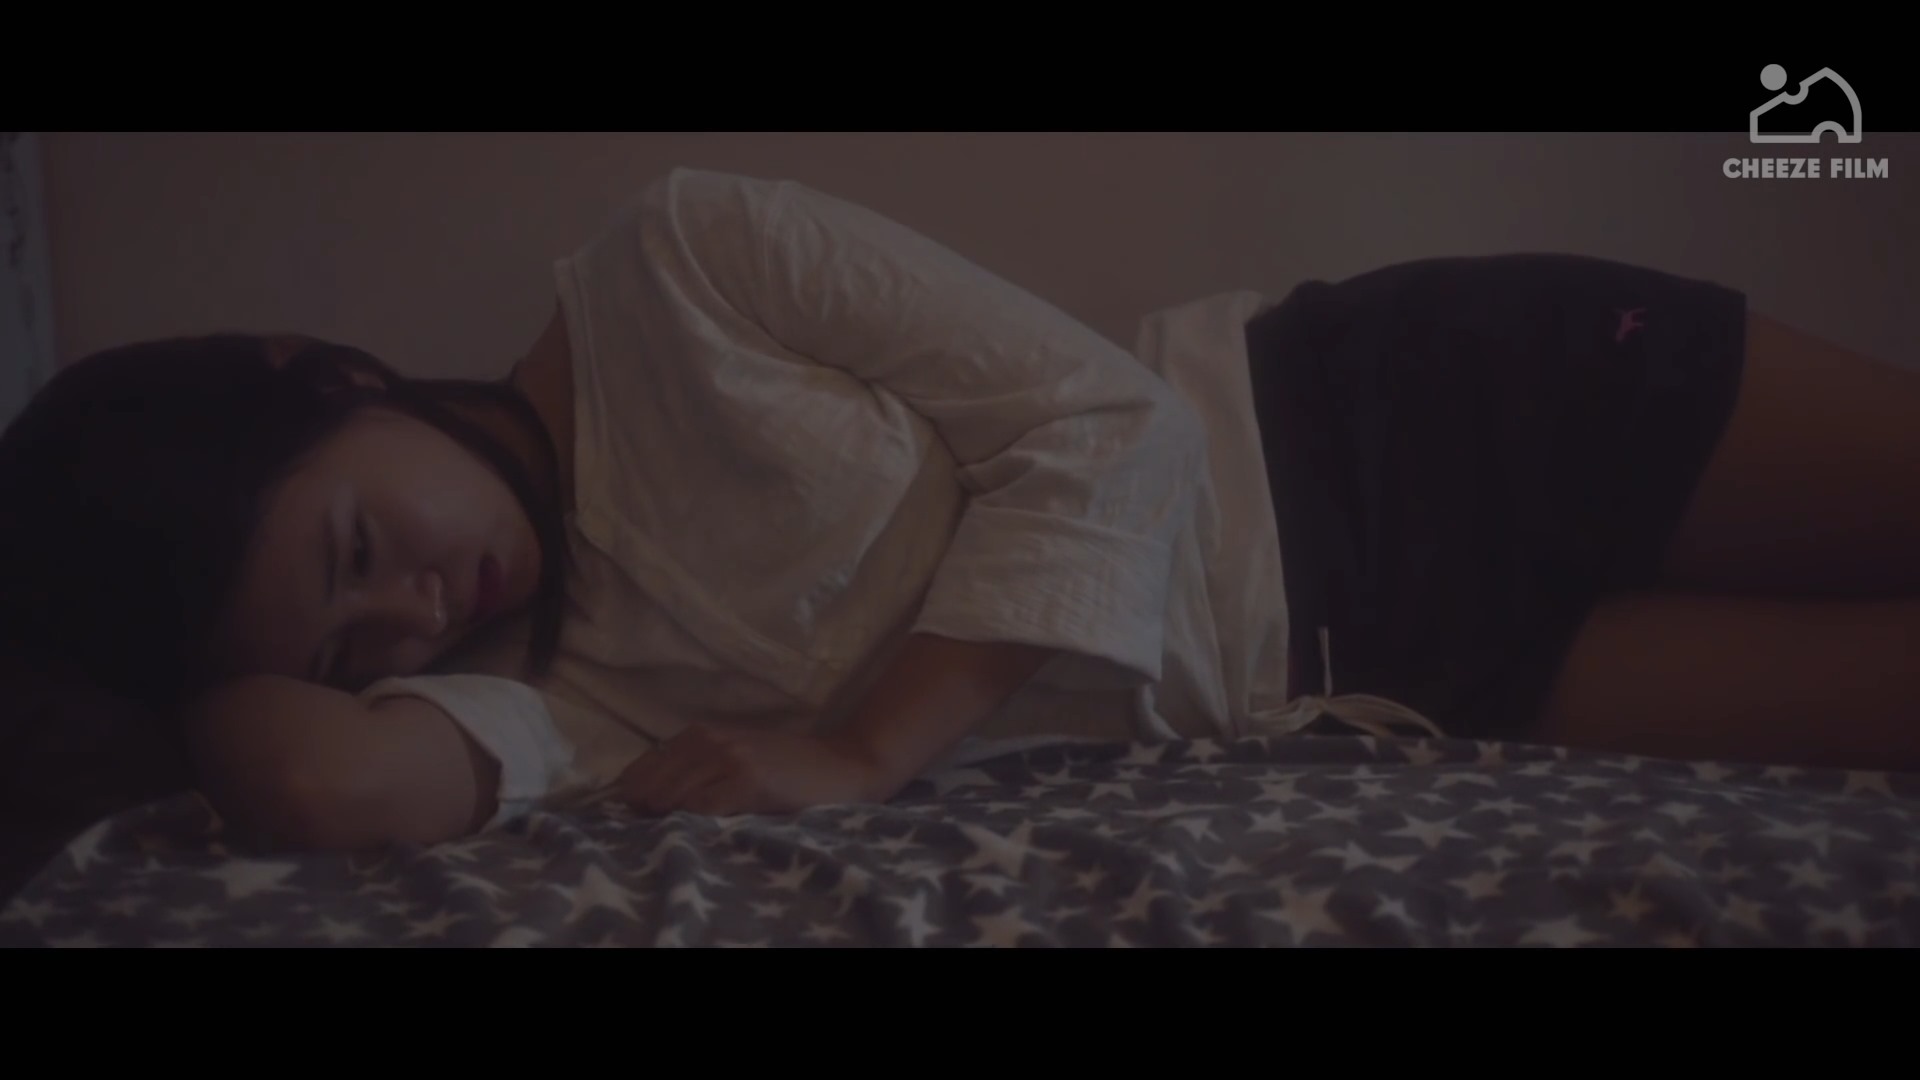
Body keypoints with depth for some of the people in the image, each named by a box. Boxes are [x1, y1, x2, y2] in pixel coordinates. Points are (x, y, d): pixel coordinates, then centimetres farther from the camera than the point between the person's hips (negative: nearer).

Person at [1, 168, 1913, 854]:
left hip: (1407, 410, -2)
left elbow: (1090, 414, -17)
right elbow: (329, 784, -26)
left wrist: (859, 751, -21)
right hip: (1370, 685, 2)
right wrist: (202, 654, -4)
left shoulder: (673, 267, -14)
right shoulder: (555, 691, -5)